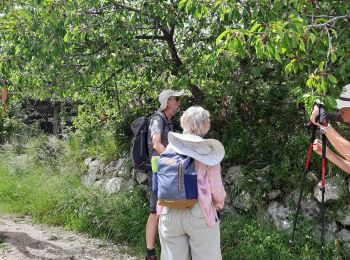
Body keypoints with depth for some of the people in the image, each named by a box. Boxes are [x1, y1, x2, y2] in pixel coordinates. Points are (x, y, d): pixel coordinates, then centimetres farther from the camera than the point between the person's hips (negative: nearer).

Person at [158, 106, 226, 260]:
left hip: (170, 213, 3)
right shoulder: (207, 152, -9)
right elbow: (216, 188, -7)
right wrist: (219, 204, 14)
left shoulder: (170, 148, 1)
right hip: (199, 214, -3)